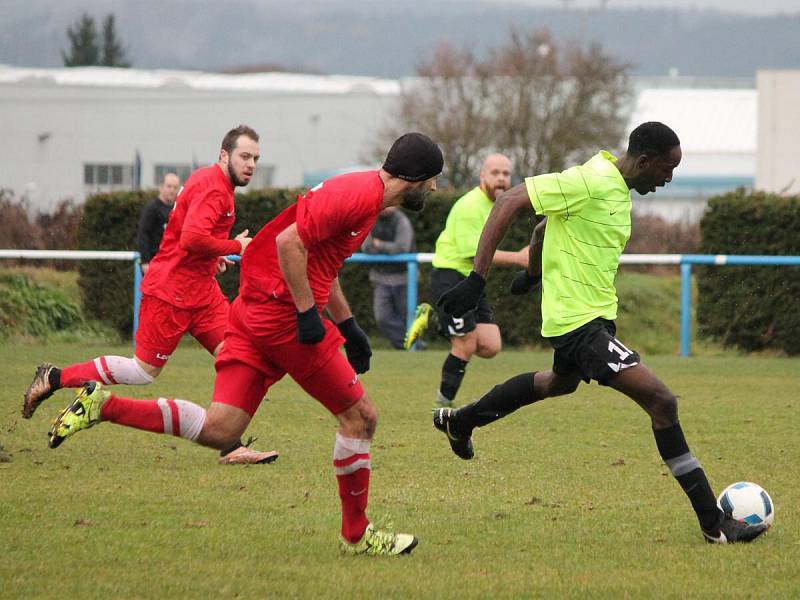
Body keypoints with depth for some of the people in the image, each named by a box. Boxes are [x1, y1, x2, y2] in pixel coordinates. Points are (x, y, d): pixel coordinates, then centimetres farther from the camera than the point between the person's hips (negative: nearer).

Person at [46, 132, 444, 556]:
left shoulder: (361, 193, 20)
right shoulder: (361, 196, -13)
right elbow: (290, 243, -21)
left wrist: (348, 326, 27)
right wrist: (308, 313, -20)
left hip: (253, 313, 10)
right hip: (283, 314, -10)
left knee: (218, 431, 1)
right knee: (360, 417, 1)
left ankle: (103, 406, -4)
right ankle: (356, 535, 9)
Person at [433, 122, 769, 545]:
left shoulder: (616, 188, 6)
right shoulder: (590, 182, -23)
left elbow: (552, 220, 23)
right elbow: (509, 202, -25)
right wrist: (476, 279, -28)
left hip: (597, 314, 11)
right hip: (580, 320, -11)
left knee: (561, 382, 39)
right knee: (661, 401, -18)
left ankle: (459, 421, 59)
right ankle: (714, 523, -16)